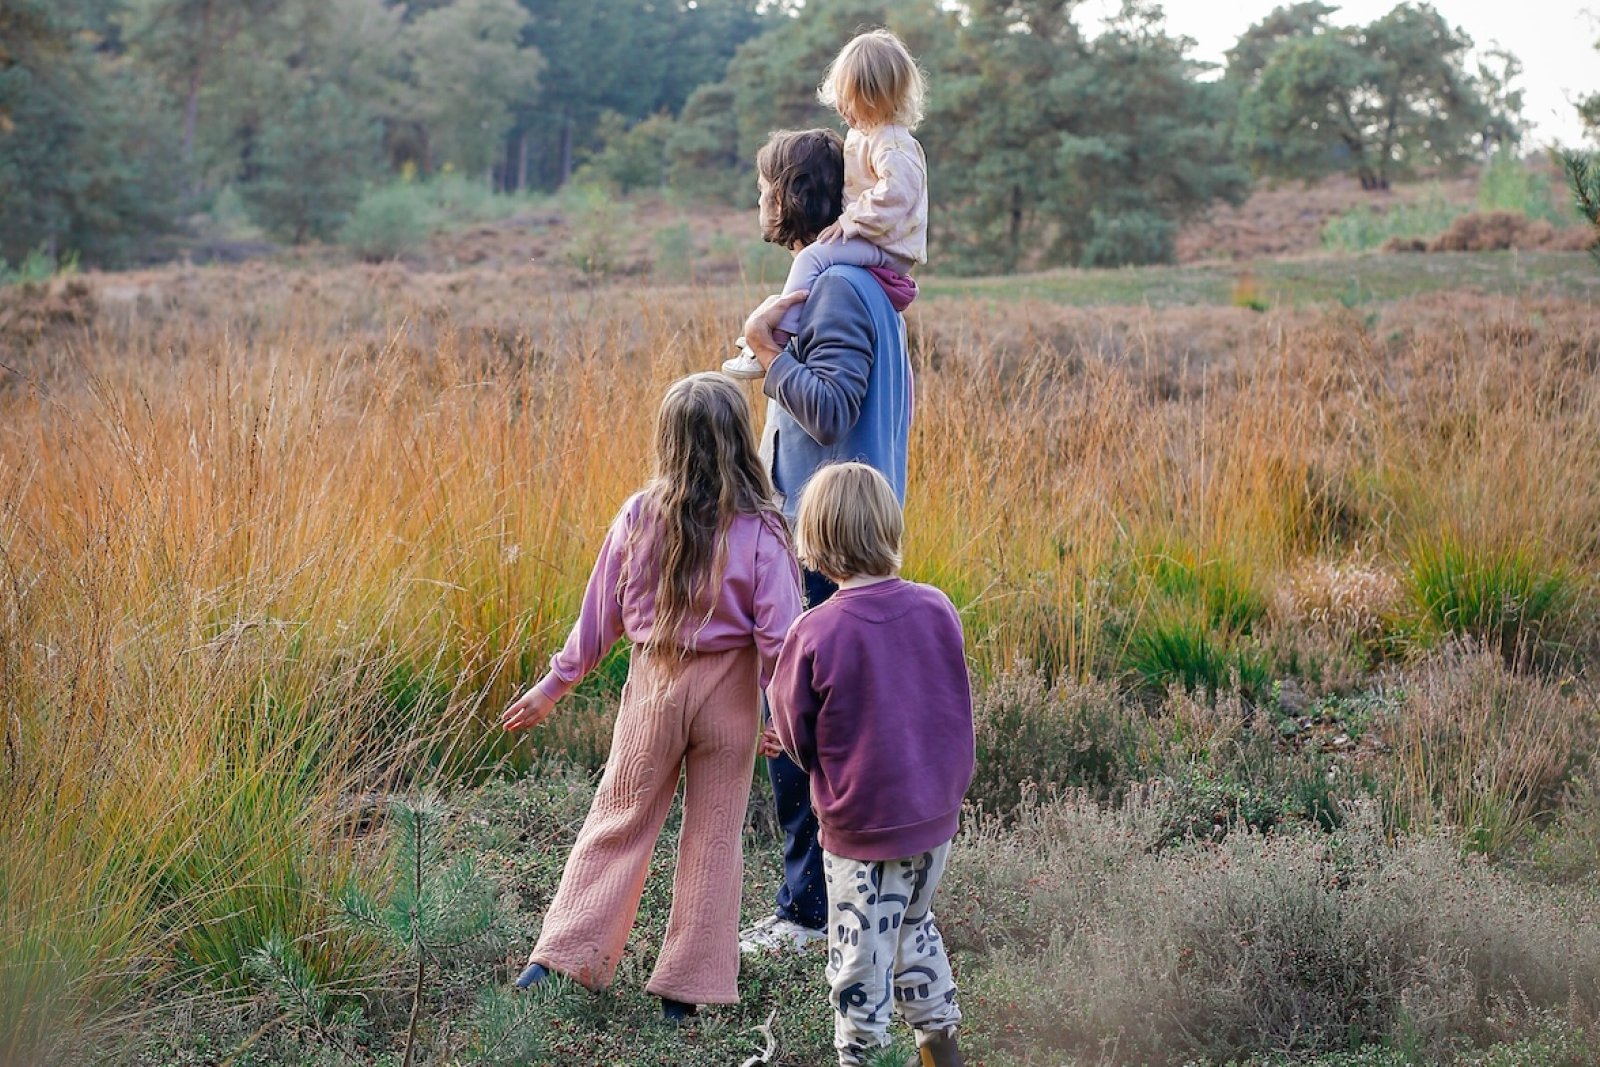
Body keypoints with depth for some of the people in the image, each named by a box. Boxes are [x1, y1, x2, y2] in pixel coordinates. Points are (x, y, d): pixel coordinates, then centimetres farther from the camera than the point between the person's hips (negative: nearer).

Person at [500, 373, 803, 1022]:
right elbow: (777, 635, -12)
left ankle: (558, 958, 13)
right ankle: (684, 989, 13)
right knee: (713, 836, 9)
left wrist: (552, 687, 12)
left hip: (652, 681, 2)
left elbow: (599, 617, 1)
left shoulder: (638, 518, -6)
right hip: (728, 690, -1)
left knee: (618, 822, 15)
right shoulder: (758, 532, -12)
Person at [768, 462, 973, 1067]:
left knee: (861, 955, 10)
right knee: (915, 927, 26)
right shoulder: (937, 610, -8)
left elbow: (795, 739, -8)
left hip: (861, 824, -5)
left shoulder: (814, 634, -21)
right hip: (936, 813, 5)